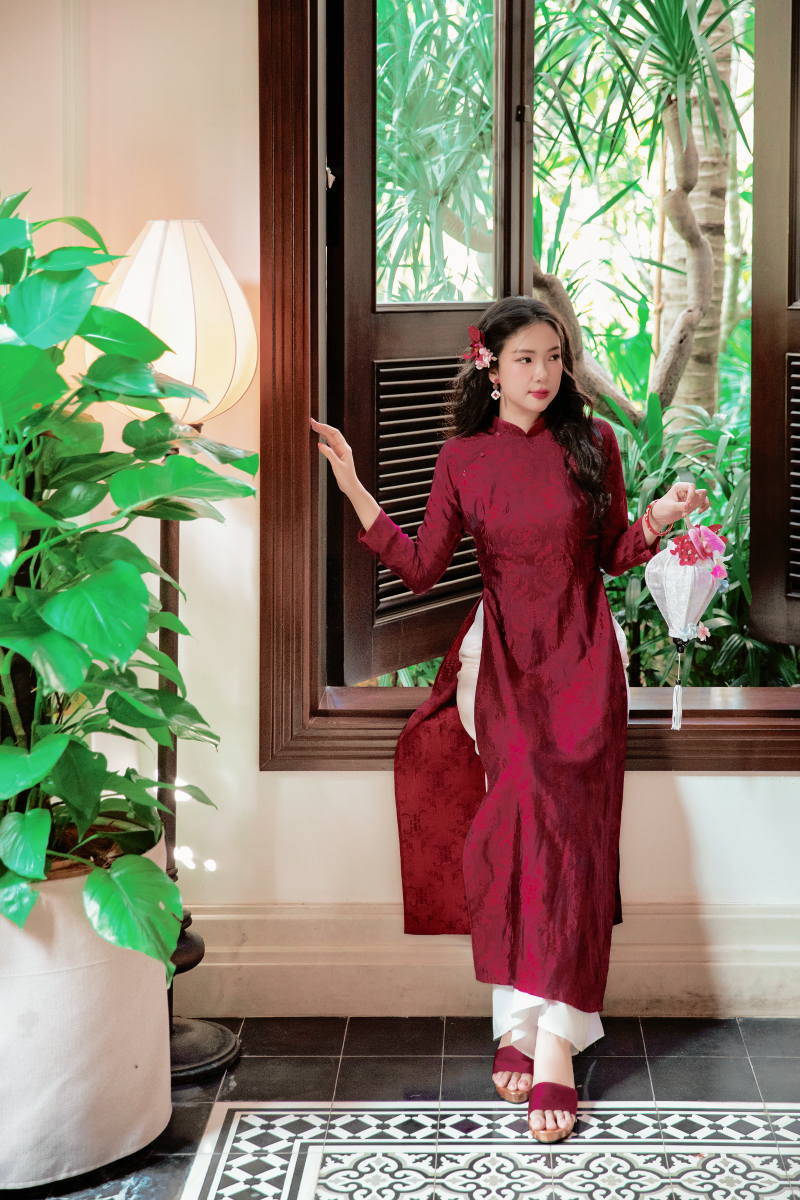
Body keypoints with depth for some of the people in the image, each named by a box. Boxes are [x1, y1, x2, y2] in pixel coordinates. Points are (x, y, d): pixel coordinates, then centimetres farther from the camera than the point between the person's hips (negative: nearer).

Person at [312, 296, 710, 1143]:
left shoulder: (592, 442, 5)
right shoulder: (464, 457, 5)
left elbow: (613, 556, 12)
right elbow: (420, 567, 3)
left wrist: (659, 518, -7)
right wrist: (355, 490, -3)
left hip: (581, 656, 1)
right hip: (503, 653, 0)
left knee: (567, 819, -18)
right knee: (529, 798, -24)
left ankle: (539, 1031, -19)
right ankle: (542, 1030, -22)